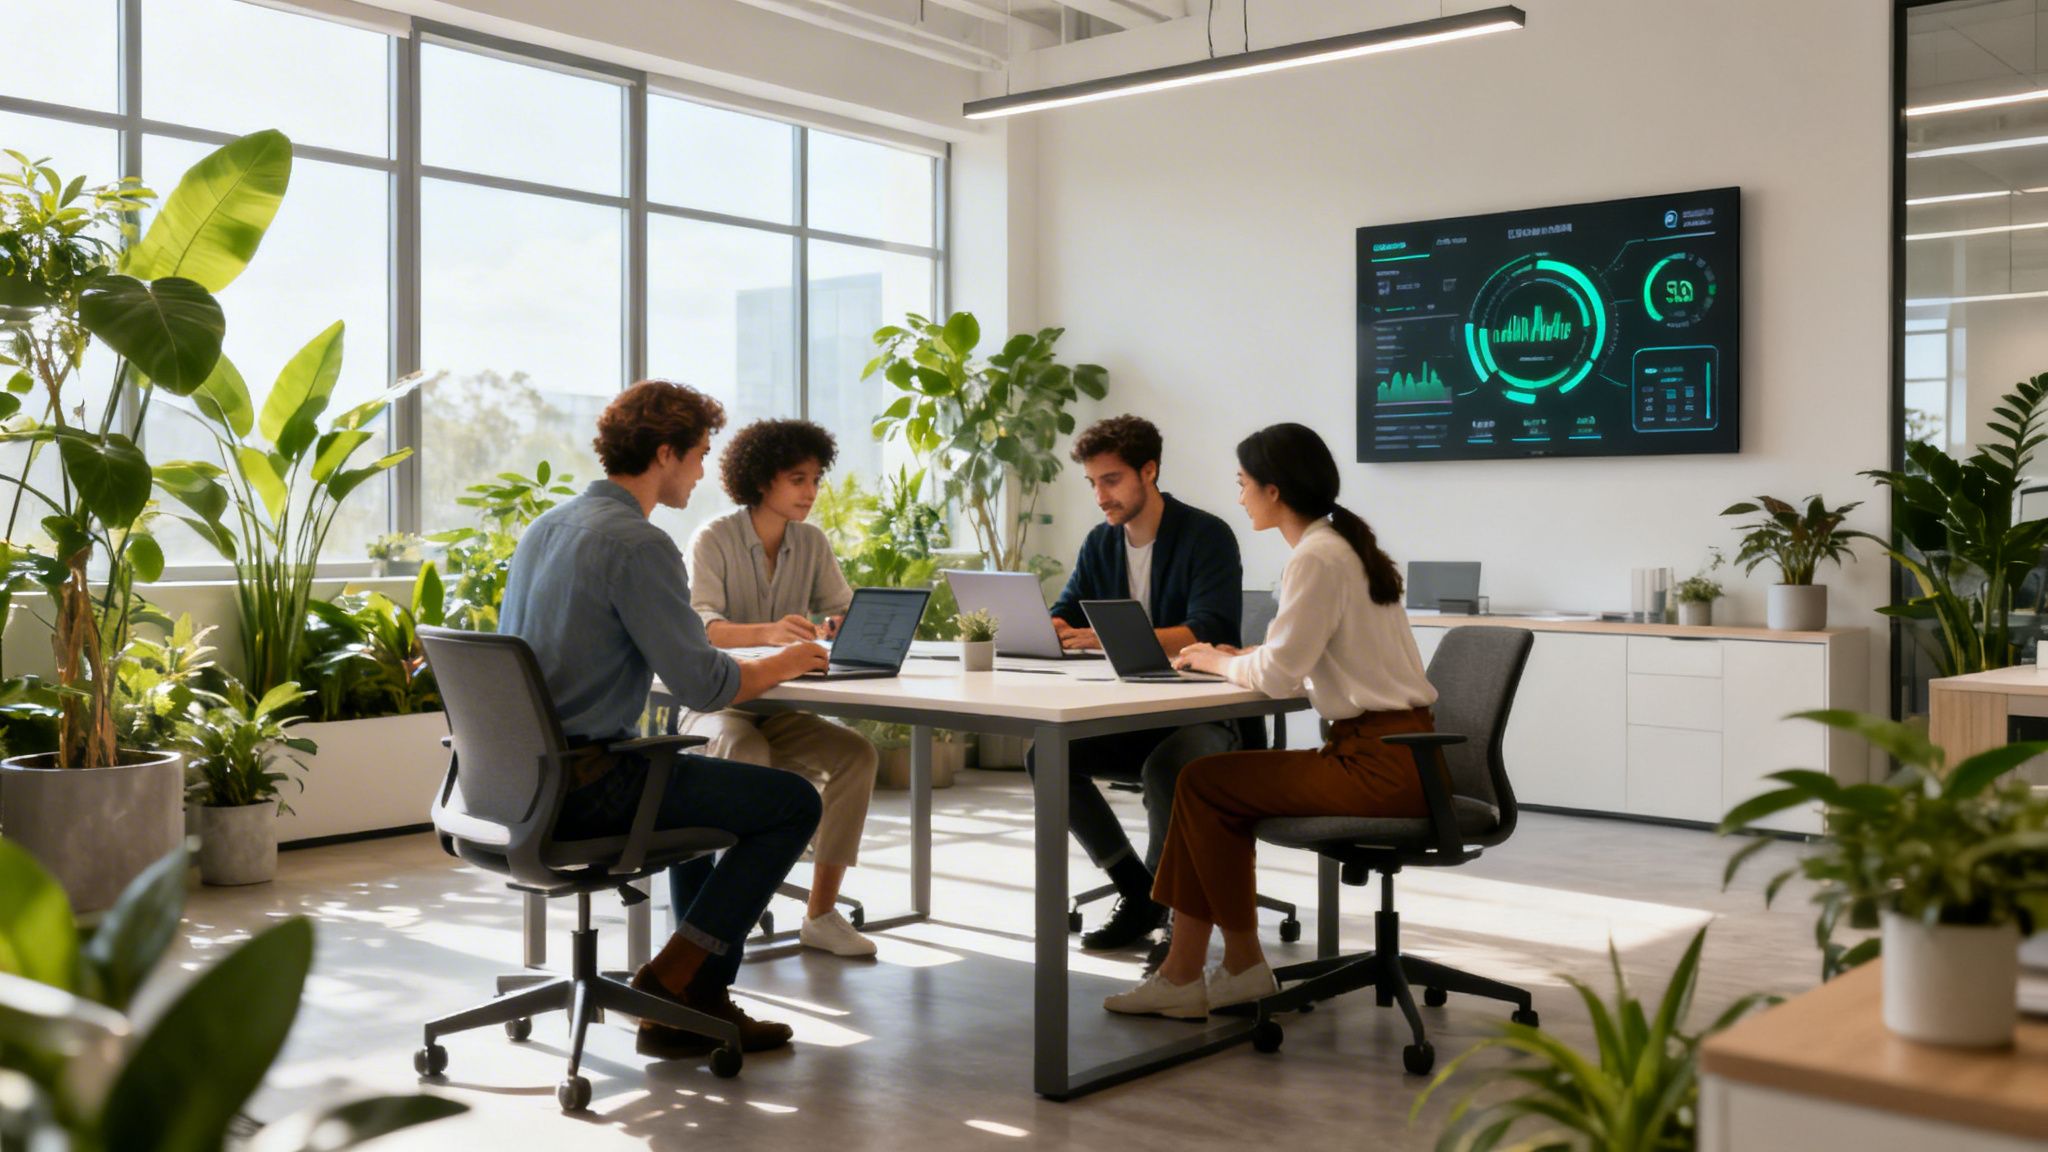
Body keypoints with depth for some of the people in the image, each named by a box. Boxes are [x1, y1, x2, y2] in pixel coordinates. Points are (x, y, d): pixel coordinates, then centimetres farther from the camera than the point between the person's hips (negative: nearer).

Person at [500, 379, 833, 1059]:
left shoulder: (547, 526, 13)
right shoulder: (637, 543, -16)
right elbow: (702, 685, -19)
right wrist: (779, 668, 2)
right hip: (582, 788, -10)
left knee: (691, 776, 33)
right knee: (795, 802, -1)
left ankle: (700, 999, 31)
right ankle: (674, 982, 2)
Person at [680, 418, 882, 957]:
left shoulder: (812, 544, 7)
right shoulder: (715, 539, -8)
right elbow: (700, 628, -23)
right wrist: (768, 632, -43)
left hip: (780, 710, 5)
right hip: (715, 706, -5)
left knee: (858, 753, -22)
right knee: (748, 753, -38)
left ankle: (821, 913, -17)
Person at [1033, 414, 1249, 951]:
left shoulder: (1206, 536, -11)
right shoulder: (1100, 543, 9)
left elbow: (1207, 634, -24)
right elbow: (1062, 620, 10)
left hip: (1204, 712, -6)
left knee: (1165, 767, -37)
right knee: (1046, 753, -17)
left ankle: (1159, 902, -13)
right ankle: (1137, 891, -4)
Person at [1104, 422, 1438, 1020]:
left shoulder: (1317, 558, -15)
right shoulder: (1344, 543, 16)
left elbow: (1279, 674, -19)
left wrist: (1222, 662, 0)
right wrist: (1238, 659, 11)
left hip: (1382, 765, -10)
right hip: (1389, 750, 10)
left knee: (1204, 783, -5)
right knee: (1210, 781, 7)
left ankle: (1243, 964, 9)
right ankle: (1184, 973, 6)